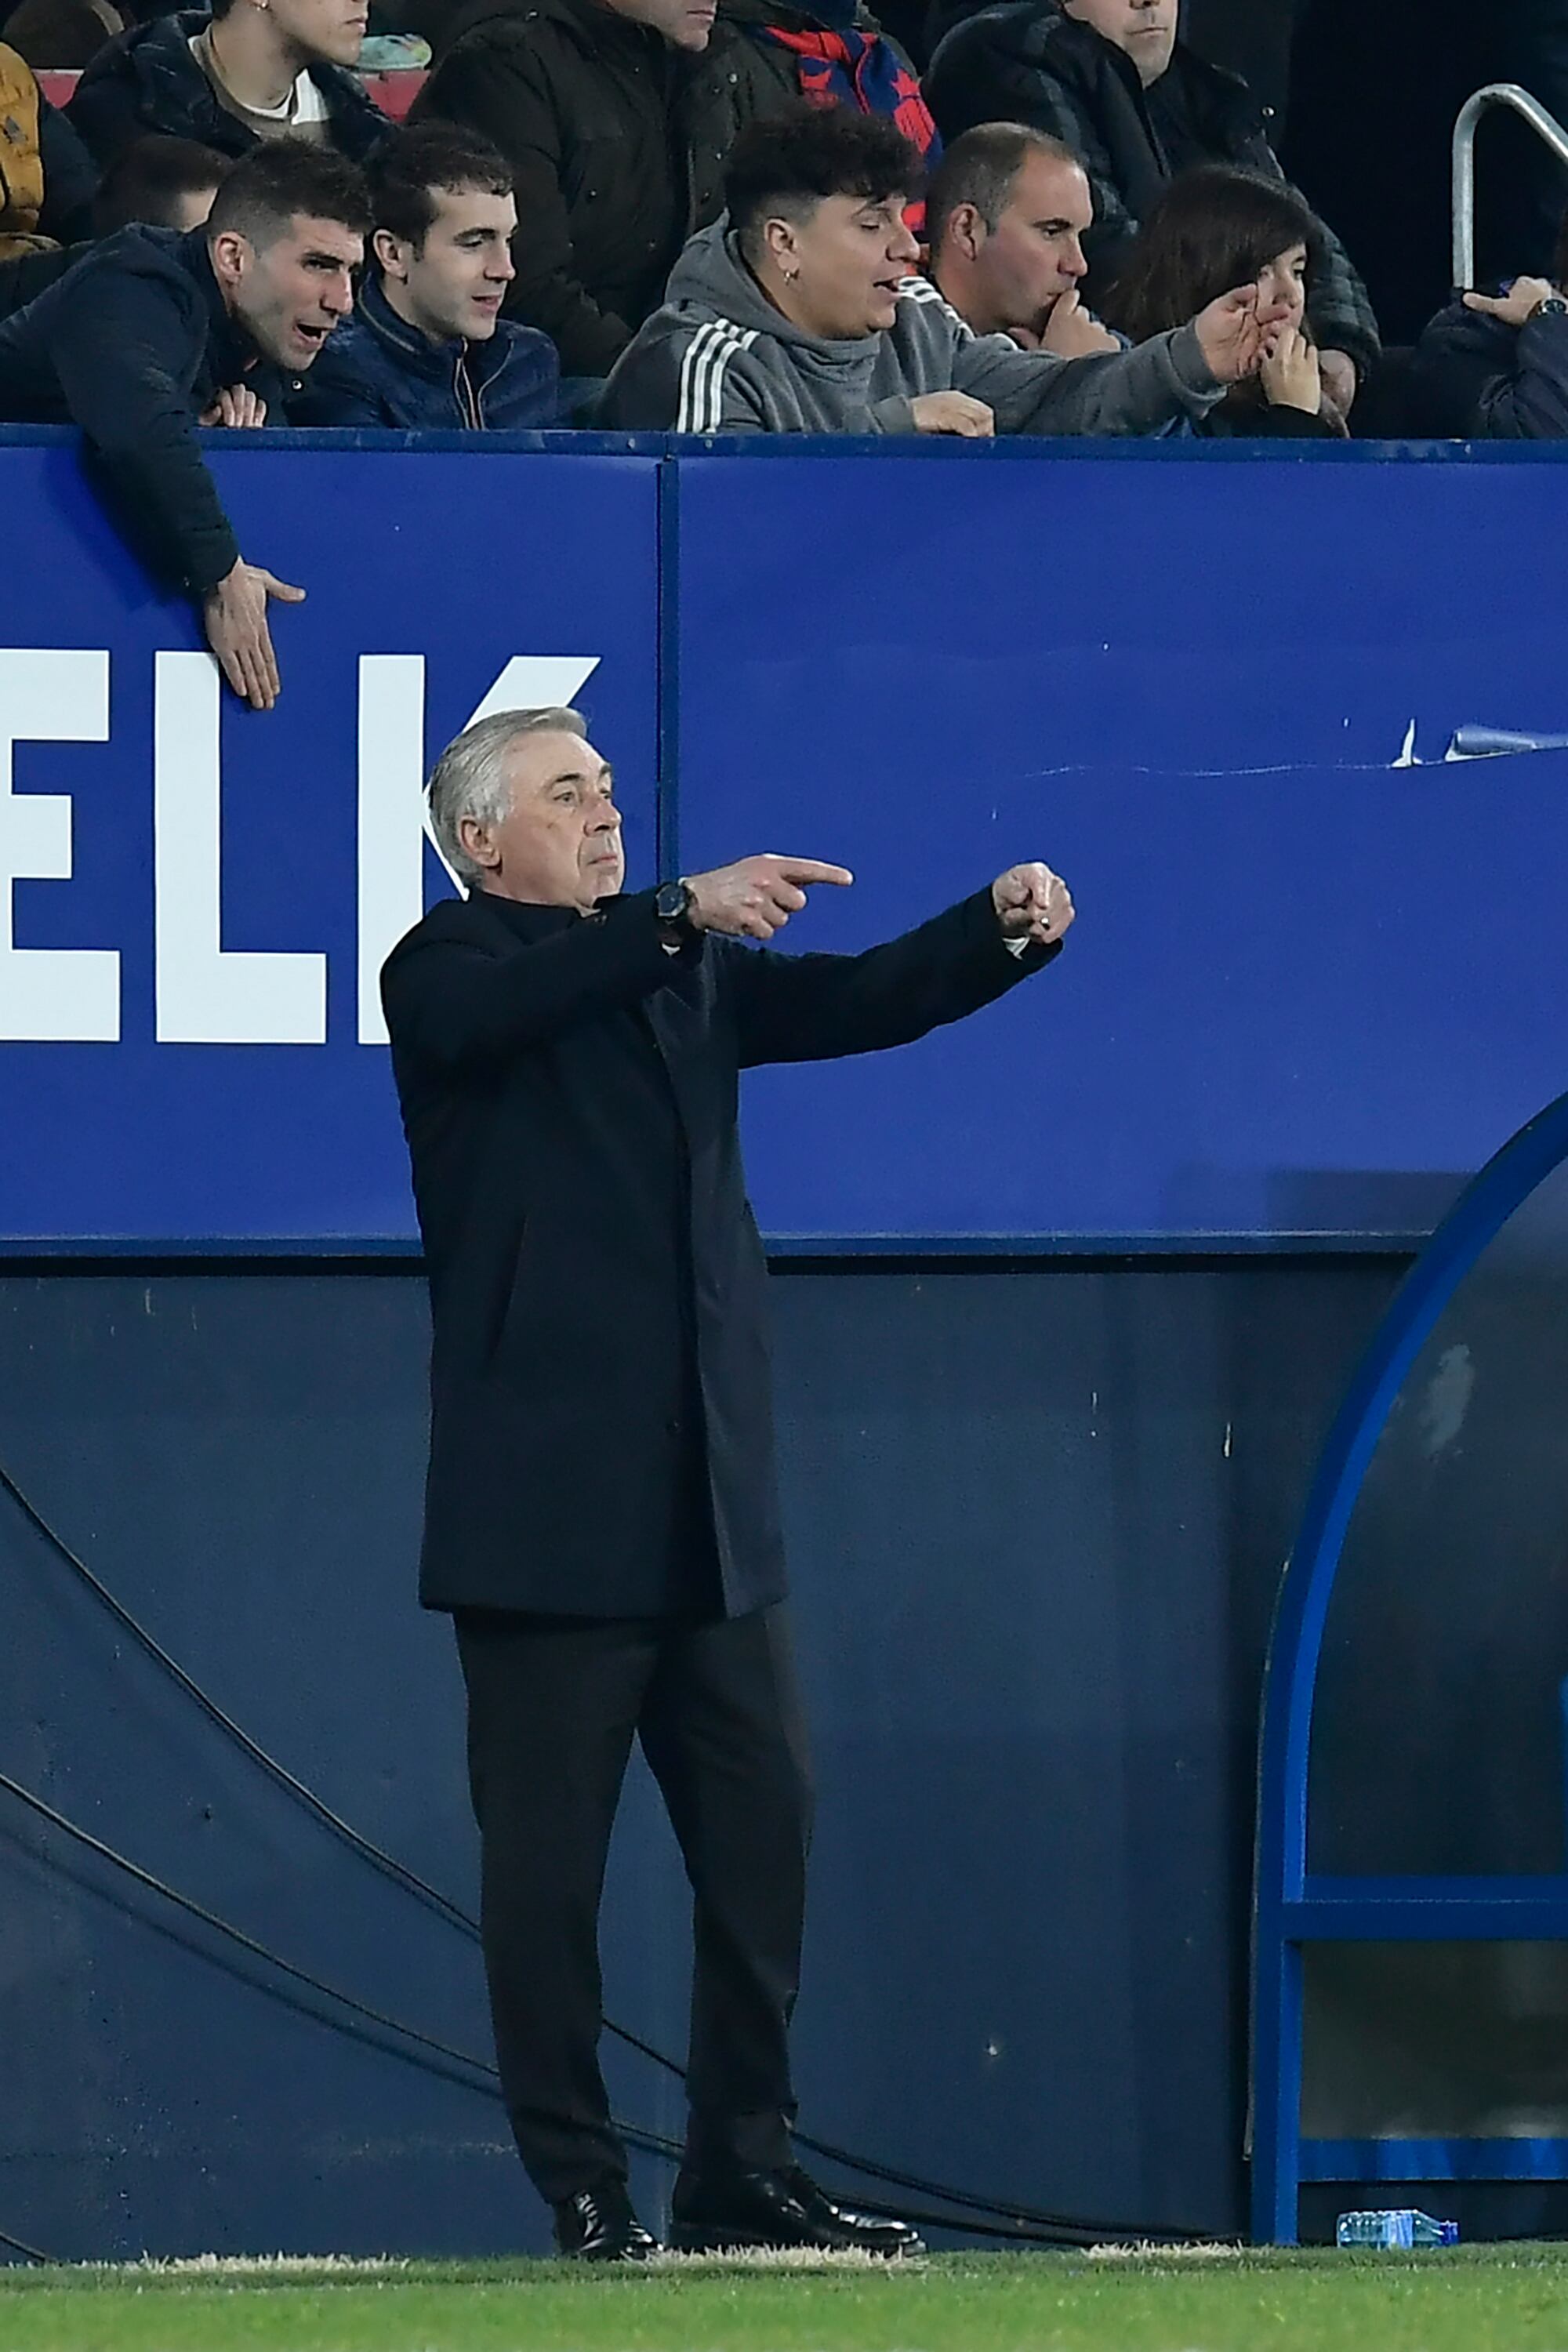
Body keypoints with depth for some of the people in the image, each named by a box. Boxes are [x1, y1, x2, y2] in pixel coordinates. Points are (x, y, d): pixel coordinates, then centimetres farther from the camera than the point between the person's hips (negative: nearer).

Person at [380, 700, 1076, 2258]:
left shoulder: (683, 970, 19)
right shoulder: (447, 973, 0)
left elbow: (857, 1002, 10)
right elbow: (510, 1004, -23)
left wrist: (1003, 929, -8)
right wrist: (680, 913, -33)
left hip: (707, 1506, 6)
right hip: (548, 1509, -6)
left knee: (762, 1831, 5)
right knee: (546, 1854, -4)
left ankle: (744, 2174, 12)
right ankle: (581, 2192, 0)